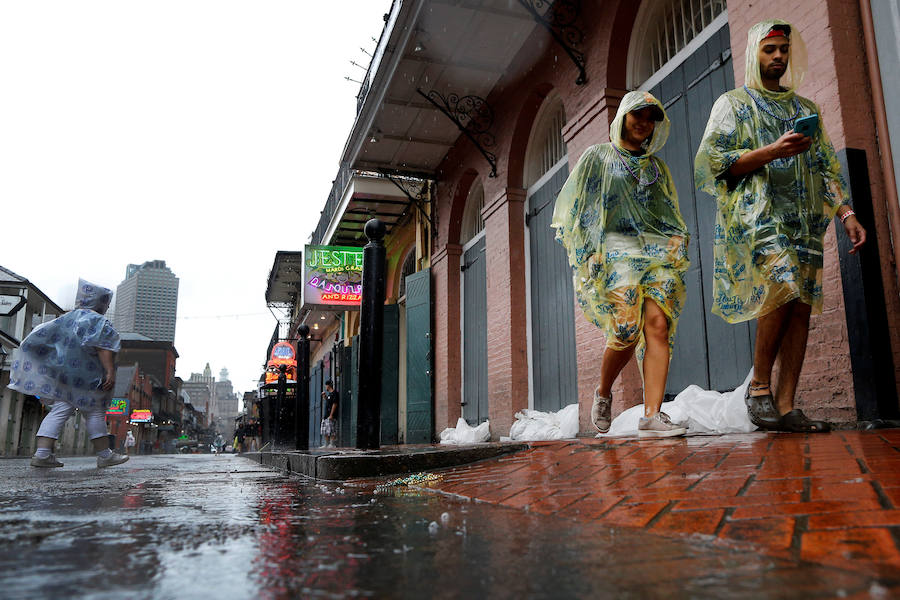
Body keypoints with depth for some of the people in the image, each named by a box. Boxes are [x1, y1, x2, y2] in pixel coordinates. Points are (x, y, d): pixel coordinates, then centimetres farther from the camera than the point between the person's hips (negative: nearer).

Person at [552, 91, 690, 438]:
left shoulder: (658, 167, 25)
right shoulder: (597, 157, 13)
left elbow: (673, 215, 28)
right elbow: (574, 207, 7)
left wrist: (677, 246, 11)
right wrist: (587, 252, -4)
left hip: (659, 253, 4)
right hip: (617, 251, -4)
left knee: (659, 324, -15)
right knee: (627, 332, -16)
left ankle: (652, 416, -18)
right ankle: (603, 393, 12)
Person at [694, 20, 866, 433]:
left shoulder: (805, 108, 26)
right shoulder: (733, 103, 11)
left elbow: (825, 169, 22)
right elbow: (712, 163, -3)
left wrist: (846, 214, 9)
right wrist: (771, 151, -14)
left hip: (804, 220, 5)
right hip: (757, 213, -5)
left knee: (802, 305, -6)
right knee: (783, 287, -26)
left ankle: (785, 408, -4)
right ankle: (759, 387, -10)